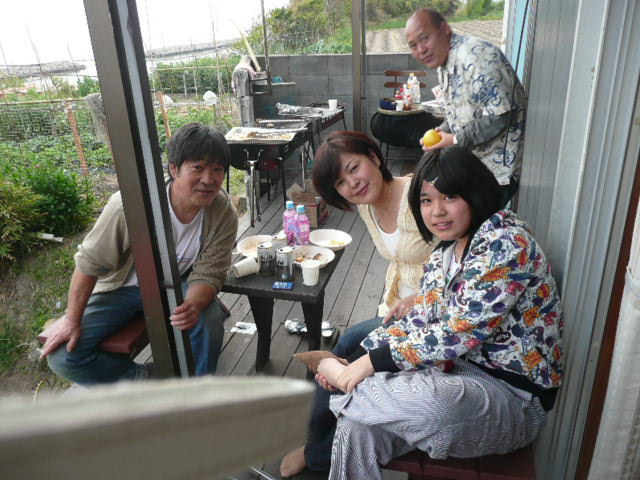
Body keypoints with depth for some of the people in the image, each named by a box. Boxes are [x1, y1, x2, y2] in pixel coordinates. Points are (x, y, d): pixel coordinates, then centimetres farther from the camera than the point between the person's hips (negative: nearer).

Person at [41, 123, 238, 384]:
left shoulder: (225, 215, -23)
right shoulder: (129, 205, -32)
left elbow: (207, 275, -17)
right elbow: (89, 262, -18)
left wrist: (193, 306, -40)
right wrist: (72, 320, -9)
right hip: (124, 286, 0)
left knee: (208, 320, -29)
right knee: (62, 356, -14)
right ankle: (140, 378, 8)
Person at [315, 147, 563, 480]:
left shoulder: (505, 240, -18)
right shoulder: (443, 255, 8)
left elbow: (459, 334, -23)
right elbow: (417, 324, 7)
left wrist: (373, 362, -19)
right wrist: (353, 362, -4)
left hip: (514, 398, -6)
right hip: (460, 372, 7)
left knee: (430, 399, -36)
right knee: (355, 423, -15)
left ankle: (348, 385, -9)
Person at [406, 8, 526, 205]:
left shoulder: (476, 57, -23)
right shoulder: (443, 64, 8)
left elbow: (499, 116, -28)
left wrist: (456, 141, -20)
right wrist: (441, 132, -1)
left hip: (499, 168, -9)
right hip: (472, 163, 9)